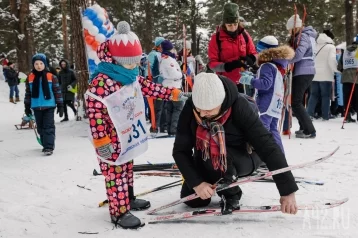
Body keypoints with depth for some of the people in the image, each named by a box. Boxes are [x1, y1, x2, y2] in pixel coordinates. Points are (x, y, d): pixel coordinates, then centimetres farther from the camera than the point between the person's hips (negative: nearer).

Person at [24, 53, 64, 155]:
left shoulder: (51, 77, -3)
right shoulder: (30, 78, 4)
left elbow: (57, 91, 0)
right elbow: (28, 93, 11)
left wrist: (60, 106, -2)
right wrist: (27, 107, 11)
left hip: (49, 106, -3)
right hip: (36, 107, 4)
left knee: (48, 127, -7)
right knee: (40, 127, 12)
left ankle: (49, 147, -7)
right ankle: (46, 145, 25)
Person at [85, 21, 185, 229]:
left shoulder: (132, 76, 4)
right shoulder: (101, 81, -24)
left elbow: (148, 87, 18)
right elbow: (95, 112, -24)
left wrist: (172, 93, 18)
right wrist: (101, 141, -23)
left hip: (128, 135, 9)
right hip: (112, 140, -9)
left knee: (127, 169, 21)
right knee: (116, 173, 0)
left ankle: (128, 198, 38)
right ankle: (119, 211, 11)